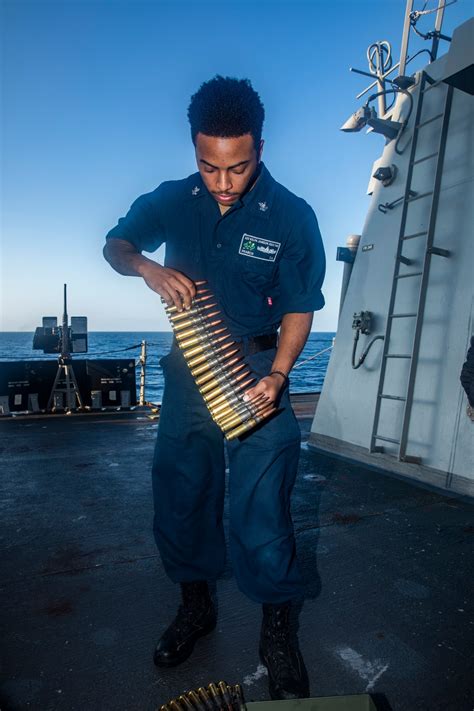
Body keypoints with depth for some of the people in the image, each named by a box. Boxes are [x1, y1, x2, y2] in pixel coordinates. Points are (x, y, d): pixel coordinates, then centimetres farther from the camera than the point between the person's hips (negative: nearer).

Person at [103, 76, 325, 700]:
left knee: (261, 509, -3)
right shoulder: (174, 201, 2)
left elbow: (300, 308, -5)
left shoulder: (292, 216, -7)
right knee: (179, 495, 12)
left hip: (256, 374, -3)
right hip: (187, 372, 4)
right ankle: (196, 606, 38)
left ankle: (277, 631, 25)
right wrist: (147, 267, -13)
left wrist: (276, 375, -20)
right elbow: (115, 243, 11)